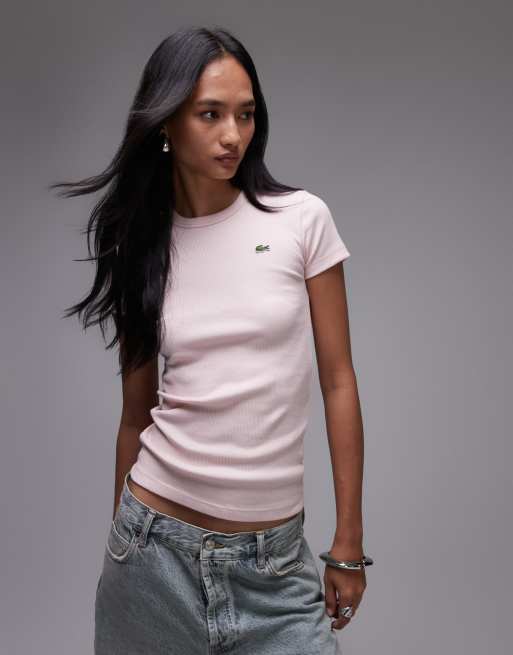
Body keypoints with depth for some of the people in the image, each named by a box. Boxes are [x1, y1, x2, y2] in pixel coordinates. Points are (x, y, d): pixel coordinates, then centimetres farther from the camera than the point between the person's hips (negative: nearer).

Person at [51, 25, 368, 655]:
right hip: (157, 539, 2)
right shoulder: (141, 247, 2)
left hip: (273, 551, -1)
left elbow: (338, 383, -2)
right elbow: (136, 412, 8)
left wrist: (349, 542, -2)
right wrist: (120, 536, 13)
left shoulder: (302, 220, -5)